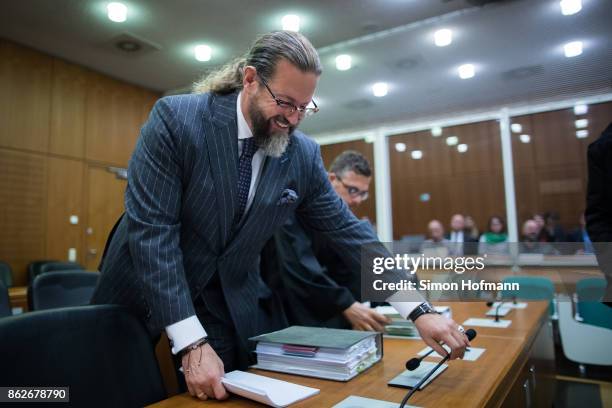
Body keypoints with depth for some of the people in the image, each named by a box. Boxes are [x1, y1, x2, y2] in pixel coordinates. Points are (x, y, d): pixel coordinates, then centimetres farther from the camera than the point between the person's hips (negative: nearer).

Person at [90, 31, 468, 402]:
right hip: (144, 295, -2)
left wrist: (419, 310, -10)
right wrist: (193, 343, -29)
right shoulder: (176, 118, -19)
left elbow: (349, 232, -5)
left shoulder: (304, 155, -7)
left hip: (232, 301, 3)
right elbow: (151, 229, -23)